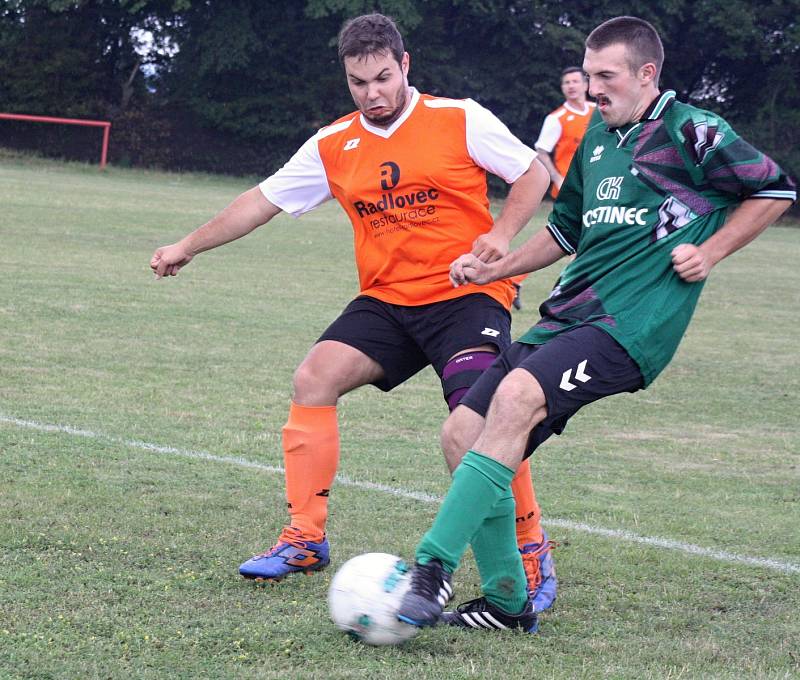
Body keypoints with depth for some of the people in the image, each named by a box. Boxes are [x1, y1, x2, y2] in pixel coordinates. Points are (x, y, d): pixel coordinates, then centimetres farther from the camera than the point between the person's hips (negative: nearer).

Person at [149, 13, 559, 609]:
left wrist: (500, 235, -16)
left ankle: (533, 553, -7)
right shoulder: (334, 146, 7)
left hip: (467, 295, -5)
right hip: (387, 301, 5)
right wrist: (189, 247, 17)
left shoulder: (460, 120, -5)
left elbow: (534, 174, 0)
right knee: (314, 378, -12)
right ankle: (305, 538, -3)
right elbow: (264, 200, 16)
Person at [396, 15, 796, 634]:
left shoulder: (690, 132, -2)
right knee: (463, 432, -4)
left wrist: (709, 253, -2)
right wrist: (494, 269, 21)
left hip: (631, 324, -8)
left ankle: (433, 570, -35)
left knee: (517, 395, -32)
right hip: (567, 315, 8)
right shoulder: (596, 141, 19)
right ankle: (507, 602, 7)